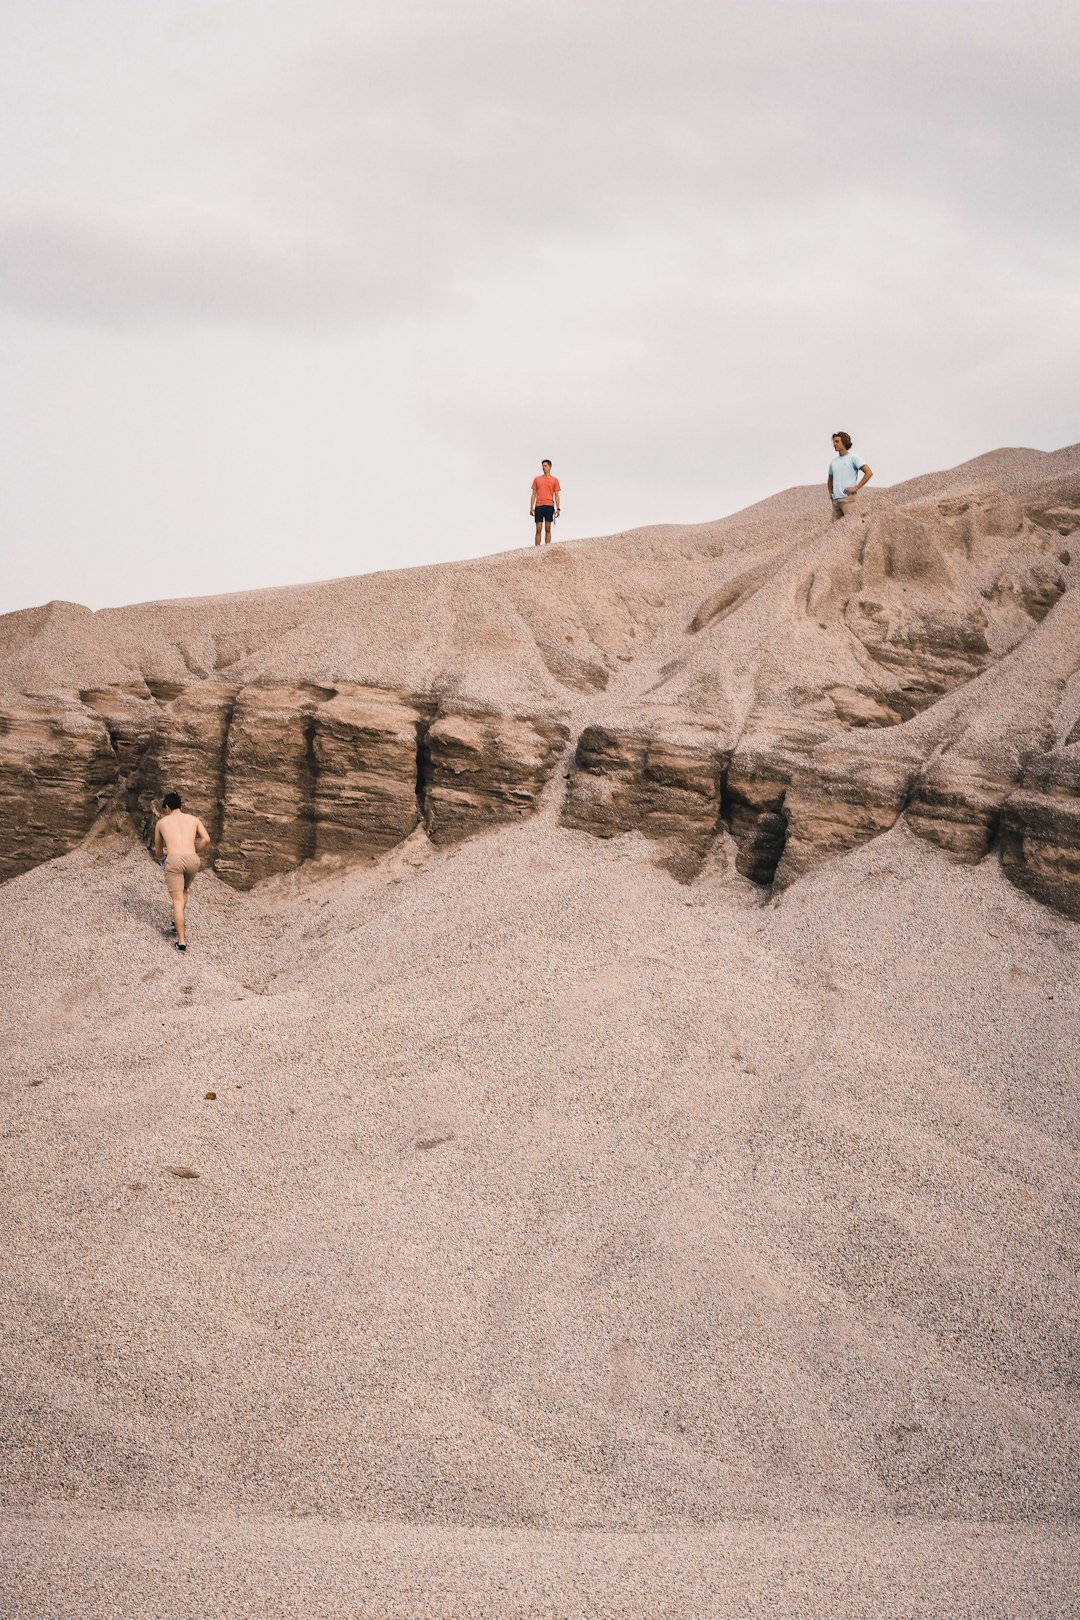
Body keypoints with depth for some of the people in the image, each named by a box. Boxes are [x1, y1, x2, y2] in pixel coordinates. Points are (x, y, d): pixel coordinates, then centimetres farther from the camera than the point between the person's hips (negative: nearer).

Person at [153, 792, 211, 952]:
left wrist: (161, 859, 54)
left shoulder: (161, 822, 20)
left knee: (177, 900, -2)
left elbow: (158, 849, 32)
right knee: (184, 891, 32)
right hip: (192, 860, 2)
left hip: (174, 860, -2)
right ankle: (177, 921, 30)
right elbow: (206, 839, 6)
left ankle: (181, 940, -9)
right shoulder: (193, 819, 21)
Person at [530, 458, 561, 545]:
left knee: (548, 529, 0)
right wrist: (531, 507, 4)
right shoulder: (537, 479, 12)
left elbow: (556, 495, 7)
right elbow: (533, 494, 12)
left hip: (549, 506, -1)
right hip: (538, 506, 1)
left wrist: (558, 508, -2)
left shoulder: (554, 480, 8)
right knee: (538, 529, -3)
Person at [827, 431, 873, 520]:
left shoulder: (853, 458, 0)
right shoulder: (833, 462, 19)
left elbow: (869, 473, -8)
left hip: (848, 498, -7)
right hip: (836, 499, 7)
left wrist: (856, 488, -12)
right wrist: (830, 493, 16)